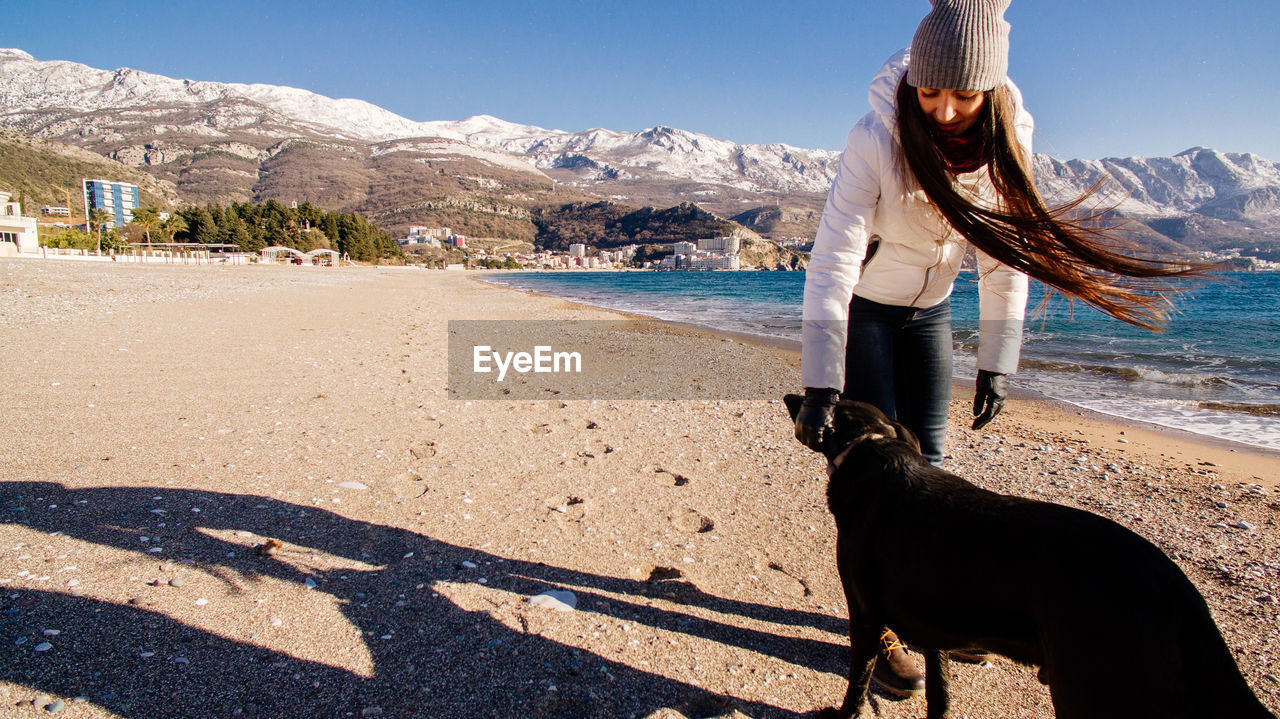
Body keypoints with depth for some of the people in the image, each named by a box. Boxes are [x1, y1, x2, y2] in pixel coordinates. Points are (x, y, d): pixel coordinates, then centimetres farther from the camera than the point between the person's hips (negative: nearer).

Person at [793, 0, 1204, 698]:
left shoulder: (1006, 140, -15)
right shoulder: (877, 141, -29)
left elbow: (1004, 254, -7)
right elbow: (832, 262, -33)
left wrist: (997, 361, -8)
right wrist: (819, 388, -37)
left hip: (928, 308, 4)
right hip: (861, 305, -4)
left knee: (928, 458, 7)